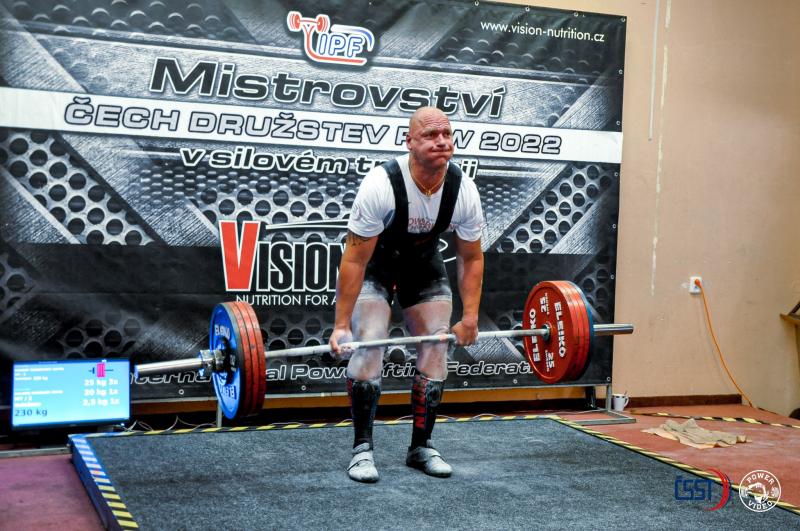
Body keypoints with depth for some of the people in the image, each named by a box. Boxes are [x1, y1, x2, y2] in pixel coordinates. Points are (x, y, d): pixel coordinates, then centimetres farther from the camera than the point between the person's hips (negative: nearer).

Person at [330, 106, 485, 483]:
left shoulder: (463, 191, -23)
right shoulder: (381, 186, -35)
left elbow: (471, 258, -8)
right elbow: (355, 260, -29)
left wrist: (470, 317, -12)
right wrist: (341, 324, -29)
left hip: (424, 263, 4)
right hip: (374, 263, -4)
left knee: (436, 349, -3)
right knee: (369, 345, -19)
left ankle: (421, 447, 11)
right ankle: (362, 448, -5)